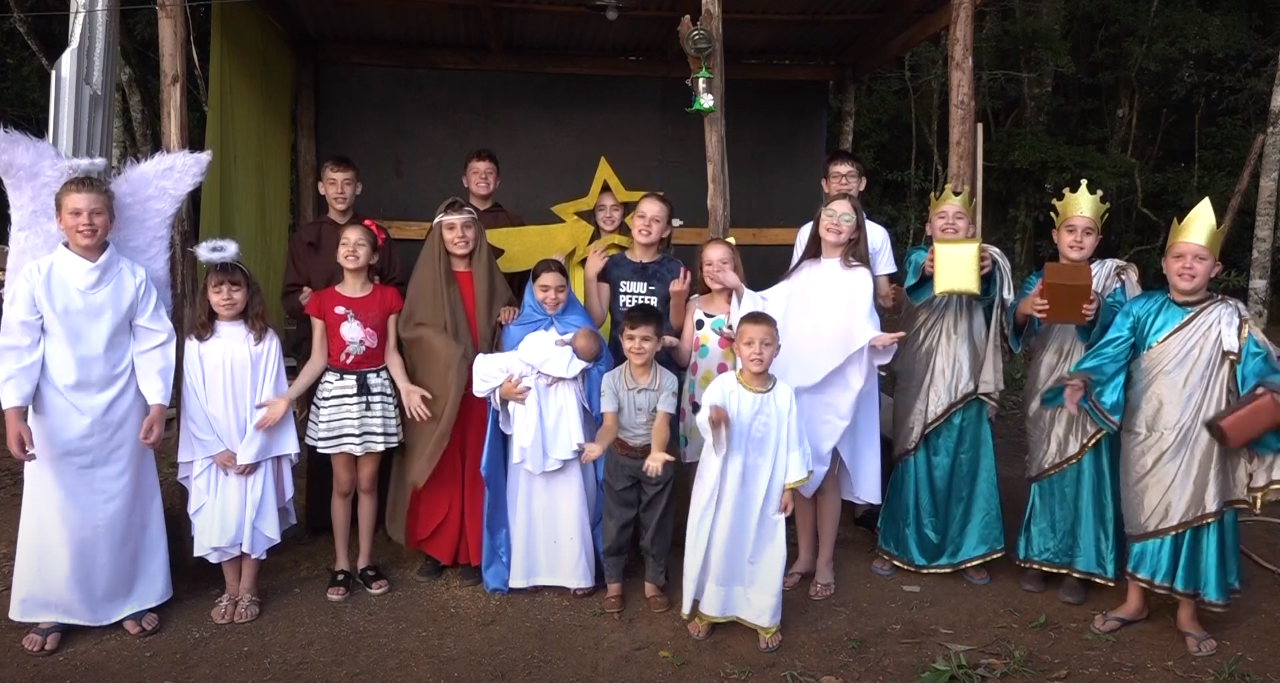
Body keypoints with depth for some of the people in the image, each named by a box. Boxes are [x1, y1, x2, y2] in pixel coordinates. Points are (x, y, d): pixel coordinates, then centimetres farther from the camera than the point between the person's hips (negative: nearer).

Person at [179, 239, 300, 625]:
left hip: (256, 448, -1)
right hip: (214, 451, 2)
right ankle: (230, 590, 22)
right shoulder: (196, 343, 0)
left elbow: (270, 397, -7)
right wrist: (216, 449, -9)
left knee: (253, 519, 4)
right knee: (221, 520, 7)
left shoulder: (265, 340, -4)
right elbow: (194, 402, -1)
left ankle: (248, 592, 18)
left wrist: (250, 449, -12)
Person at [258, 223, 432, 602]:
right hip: (337, 391, 0)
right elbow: (318, 358, 0)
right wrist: (287, 397, -9)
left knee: (368, 481, 7)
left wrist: (405, 386, -16)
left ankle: (365, 561, 20)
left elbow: (391, 351, 0)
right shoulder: (322, 300, -1)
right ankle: (341, 564, 19)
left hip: (376, 390, 0)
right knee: (343, 483, 6)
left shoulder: (388, 297, 0)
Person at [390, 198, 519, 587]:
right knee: (439, 470, 2)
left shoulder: (489, 276, 9)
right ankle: (434, 550, 14)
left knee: (474, 469, 4)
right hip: (438, 387, -2)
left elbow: (504, 323, 19)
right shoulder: (426, 277, 2)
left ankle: (471, 553, 13)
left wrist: (510, 316, -3)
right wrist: (447, 356, -16)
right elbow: (411, 330, -3)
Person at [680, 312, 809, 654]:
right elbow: (704, 420, -28)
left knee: (764, 552, 11)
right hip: (723, 486, -1)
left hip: (766, 490, 1)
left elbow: (792, 443, 1)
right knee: (717, 545, 12)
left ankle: (765, 619, 29)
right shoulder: (722, 385, -12)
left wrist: (790, 486, 1)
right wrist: (713, 420, -52)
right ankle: (707, 609, 33)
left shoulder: (784, 394, -6)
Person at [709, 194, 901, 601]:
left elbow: (861, 325, -14)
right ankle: (804, 556, 22)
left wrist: (876, 340, -34)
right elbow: (769, 308, 13)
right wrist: (739, 288, 1)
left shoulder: (858, 276, -2)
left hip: (834, 387, -4)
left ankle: (825, 562, 15)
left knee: (825, 473, 1)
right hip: (794, 385, 4)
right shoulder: (803, 271, 13)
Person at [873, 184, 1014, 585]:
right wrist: (927, 270, -47)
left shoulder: (982, 261, 3)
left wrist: (987, 273, -44)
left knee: (966, 462, 6)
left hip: (963, 378, 1)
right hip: (922, 376, -1)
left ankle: (966, 551, 20)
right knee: (917, 462, 5)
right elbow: (915, 289, -23)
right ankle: (898, 546, 19)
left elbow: (986, 296, -20)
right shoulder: (919, 257, 1)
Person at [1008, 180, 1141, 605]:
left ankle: (1079, 565, 11)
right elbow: (1017, 327, -11)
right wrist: (1023, 309, -34)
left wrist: (1097, 315, -38)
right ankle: (1041, 556, 21)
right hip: (1046, 391, 2)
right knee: (1044, 470, 9)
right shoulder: (1038, 280, 6)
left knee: (1085, 472, -1)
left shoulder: (1111, 280, 1)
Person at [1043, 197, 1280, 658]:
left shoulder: (1229, 318, -1)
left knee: (1195, 513, 6)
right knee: (1143, 511, 12)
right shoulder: (1141, 310, 0)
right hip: (1144, 436, 1)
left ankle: (1188, 613, 23)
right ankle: (1135, 601, 27)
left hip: (1199, 441, -1)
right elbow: (1108, 354, -10)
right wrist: (1078, 381, -29)